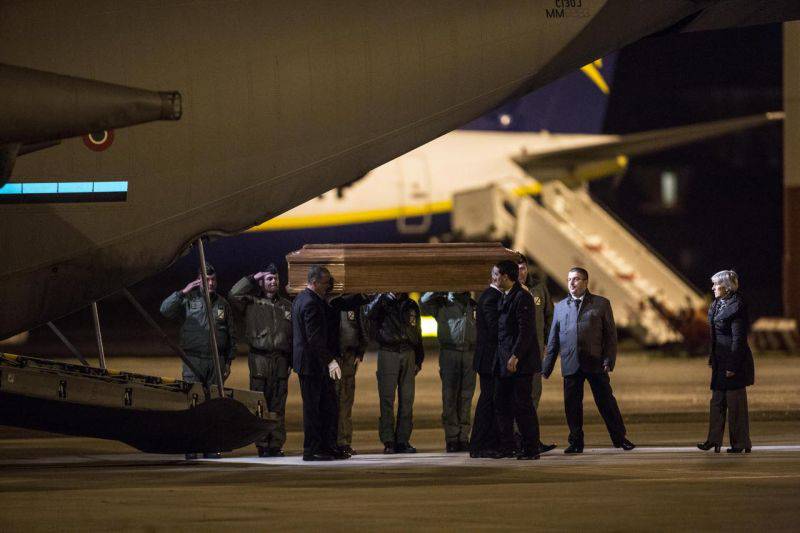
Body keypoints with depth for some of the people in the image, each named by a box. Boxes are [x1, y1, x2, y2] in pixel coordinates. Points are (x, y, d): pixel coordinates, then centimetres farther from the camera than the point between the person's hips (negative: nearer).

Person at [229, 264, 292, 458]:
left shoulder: (287, 306, 16)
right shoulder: (252, 303, 8)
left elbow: (293, 335, 17)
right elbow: (233, 295, -9)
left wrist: (293, 360, 10)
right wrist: (252, 279, -1)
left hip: (281, 359, 3)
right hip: (259, 359, -3)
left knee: (278, 405, 2)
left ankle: (277, 444, 5)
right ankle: (262, 445, -2)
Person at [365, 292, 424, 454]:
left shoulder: (411, 305, 16)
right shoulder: (383, 302, 4)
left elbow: (417, 333, 20)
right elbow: (369, 313, -19)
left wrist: (419, 360, 15)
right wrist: (382, 295, -23)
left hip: (408, 354, 4)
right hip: (388, 354, -4)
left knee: (407, 399, 2)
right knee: (387, 399, -5)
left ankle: (403, 440, 6)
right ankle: (388, 442, -5)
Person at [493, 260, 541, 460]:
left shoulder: (522, 297, -12)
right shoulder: (504, 299, 17)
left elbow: (526, 330, -18)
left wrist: (515, 357, -22)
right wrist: (500, 358, 16)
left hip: (521, 362, -9)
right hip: (504, 361, 9)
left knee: (522, 405, -6)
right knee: (501, 404, 9)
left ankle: (531, 448, -1)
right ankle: (507, 446, 15)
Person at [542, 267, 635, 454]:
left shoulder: (601, 304, 6)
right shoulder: (560, 307, 14)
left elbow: (610, 335, 4)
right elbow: (553, 339, 15)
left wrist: (608, 360, -7)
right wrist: (546, 367, 10)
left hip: (596, 363, -2)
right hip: (570, 365, 2)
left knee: (606, 401, 1)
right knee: (572, 404, 2)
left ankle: (620, 438, 10)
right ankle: (576, 443, 12)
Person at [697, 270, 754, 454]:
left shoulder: (736, 307, -17)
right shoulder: (717, 304, 11)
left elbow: (738, 339, -18)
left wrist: (732, 366, -19)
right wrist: (712, 359, 15)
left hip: (733, 361, -9)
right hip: (720, 360, 9)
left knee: (735, 403, -1)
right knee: (717, 401, 11)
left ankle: (740, 443, 6)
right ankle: (714, 440, 15)